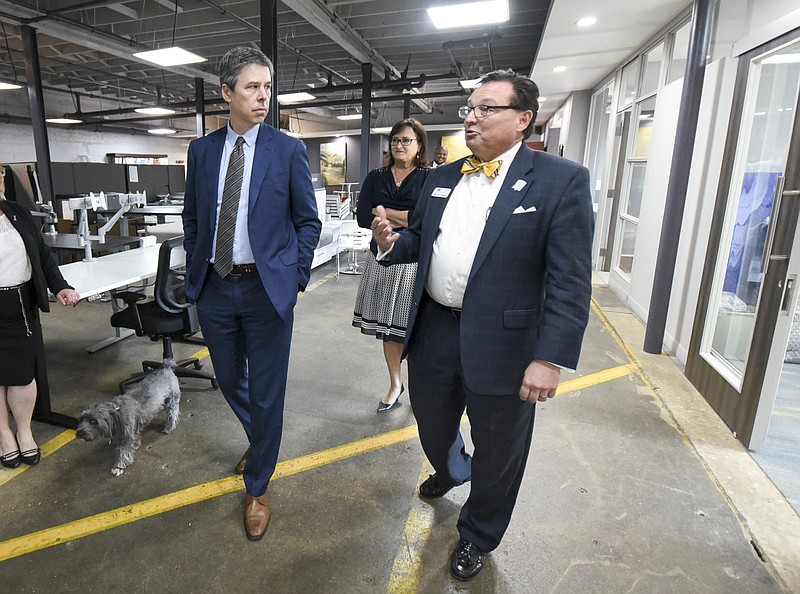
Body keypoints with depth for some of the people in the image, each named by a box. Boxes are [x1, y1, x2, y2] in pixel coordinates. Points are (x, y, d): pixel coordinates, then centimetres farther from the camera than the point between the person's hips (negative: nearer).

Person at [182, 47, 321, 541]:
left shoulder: (289, 150, -3)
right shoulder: (202, 150, 7)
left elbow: (308, 222, -1)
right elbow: (192, 217, 14)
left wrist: (295, 279, -6)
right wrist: (196, 269, 7)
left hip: (268, 288, -4)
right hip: (214, 287, 4)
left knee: (267, 392, 6)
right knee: (229, 380, 19)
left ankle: (258, 488, 28)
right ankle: (260, 439, 51)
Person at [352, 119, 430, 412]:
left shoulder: (431, 177, 0)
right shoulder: (375, 177, 11)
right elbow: (363, 217, -1)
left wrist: (384, 212, -8)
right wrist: (406, 219, -9)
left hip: (415, 261, -3)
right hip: (382, 258, 4)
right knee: (387, 326, 10)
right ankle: (395, 384, 28)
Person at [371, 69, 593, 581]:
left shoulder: (562, 181, -10)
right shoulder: (441, 179, 7)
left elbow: (570, 281, -15)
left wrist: (551, 358, -21)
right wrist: (392, 242, -8)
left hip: (502, 344, -4)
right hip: (433, 331, 5)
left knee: (497, 453, 16)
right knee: (432, 426, 26)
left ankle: (478, 536, 45)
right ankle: (450, 471, 62)